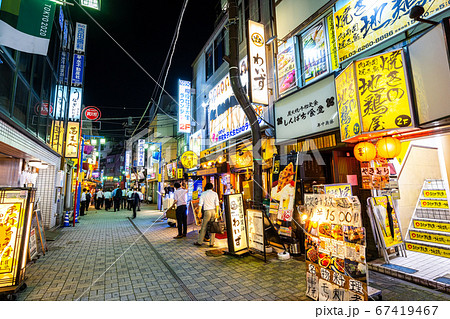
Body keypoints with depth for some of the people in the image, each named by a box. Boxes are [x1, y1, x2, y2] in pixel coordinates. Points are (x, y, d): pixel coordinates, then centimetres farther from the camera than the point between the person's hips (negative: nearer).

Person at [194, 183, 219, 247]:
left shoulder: (203, 193, 5)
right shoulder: (215, 193, 6)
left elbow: (200, 203, -1)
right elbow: (217, 204, -2)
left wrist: (200, 211, 2)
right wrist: (217, 212, -2)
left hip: (207, 211, -1)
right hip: (214, 210, 1)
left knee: (204, 227, 6)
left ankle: (200, 242, 13)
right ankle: (211, 243, 9)